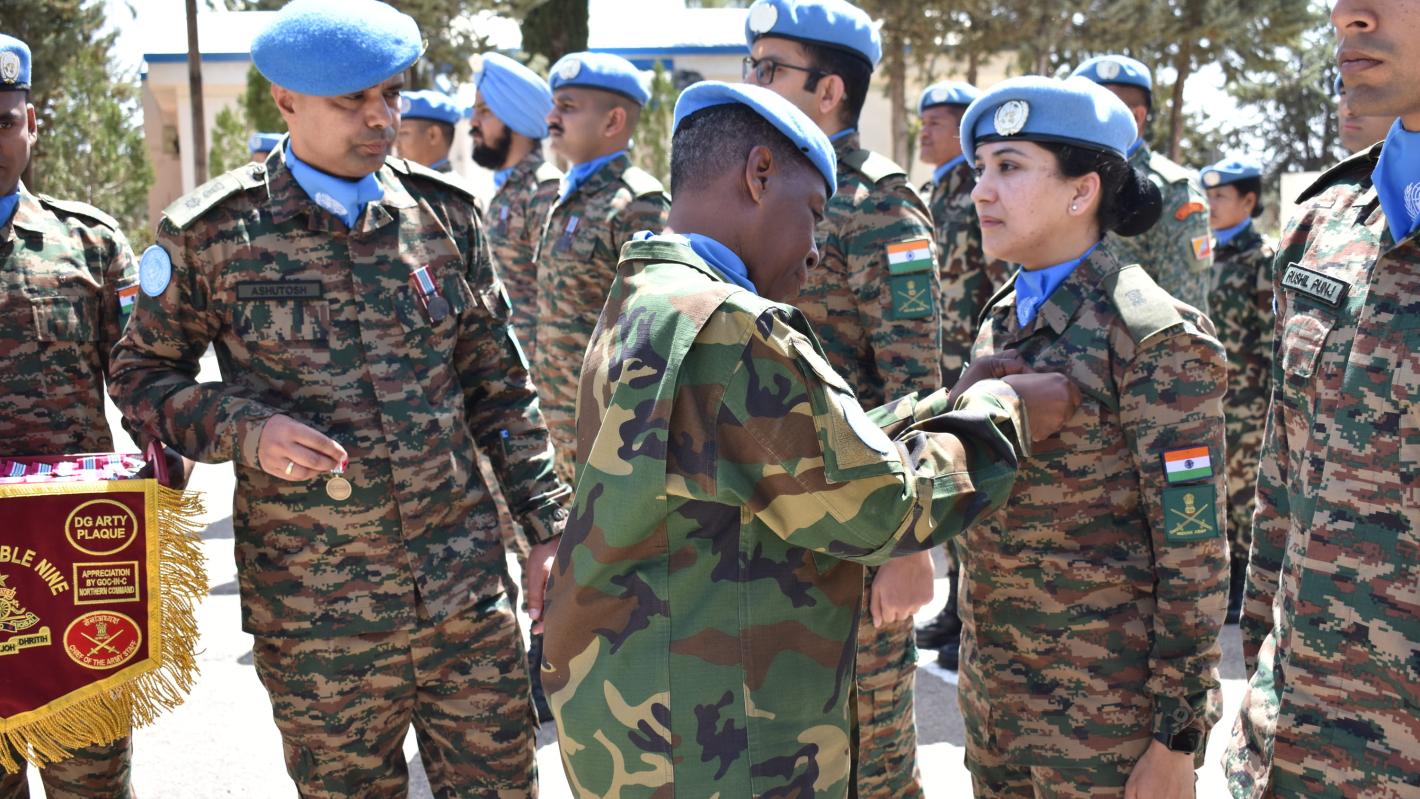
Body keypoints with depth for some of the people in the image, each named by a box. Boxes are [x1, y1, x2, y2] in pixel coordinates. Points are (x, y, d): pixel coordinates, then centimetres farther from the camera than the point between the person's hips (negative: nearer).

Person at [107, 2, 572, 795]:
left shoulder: (445, 213, 3)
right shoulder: (212, 236, -6)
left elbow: (499, 391, 9)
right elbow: (142, 376, 3)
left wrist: (549, 525, 5)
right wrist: (246, 431, -16)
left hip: (468, 588, 2)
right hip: (313, 615, -2)